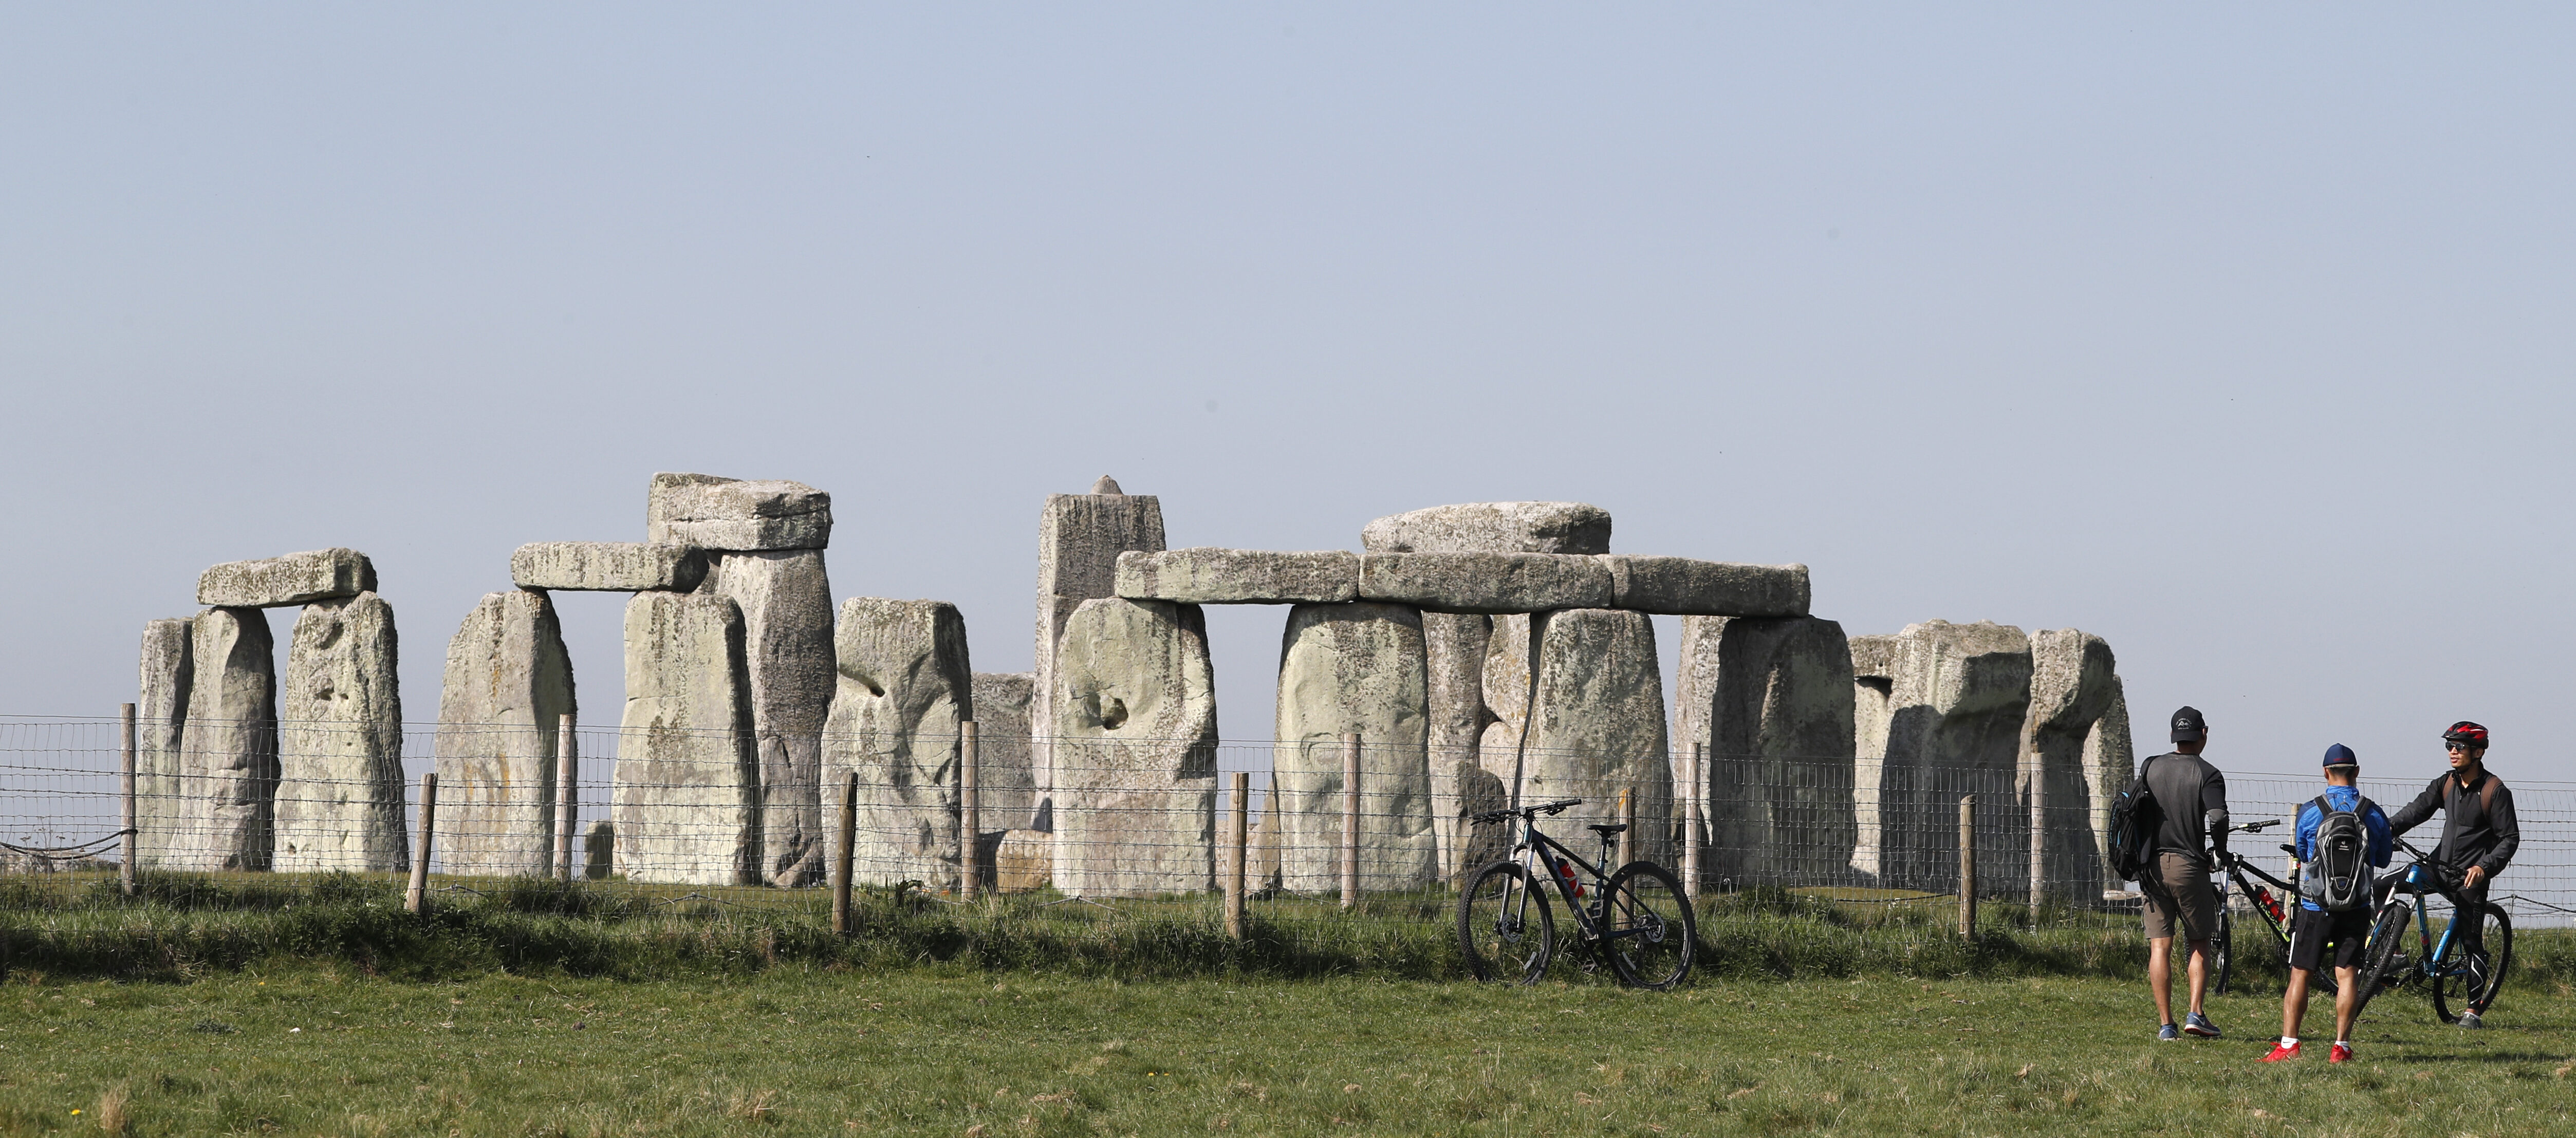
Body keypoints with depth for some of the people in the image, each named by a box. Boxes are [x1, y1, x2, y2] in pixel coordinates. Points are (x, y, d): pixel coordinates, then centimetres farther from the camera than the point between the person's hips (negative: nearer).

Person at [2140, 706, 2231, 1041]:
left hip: (2151, 866, 3)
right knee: (2200, 944, 11)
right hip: (2189, 865, -3)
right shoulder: (2208, 775, -5)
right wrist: (2221, 853, -1)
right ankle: (2196, 1014, -2)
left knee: (2159, 948, 3)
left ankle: (2166, 1024, 0)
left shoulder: (2149, 768, 7)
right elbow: (2218, 819, -18)